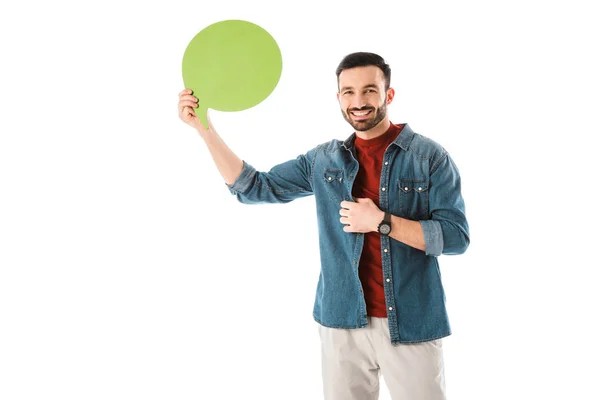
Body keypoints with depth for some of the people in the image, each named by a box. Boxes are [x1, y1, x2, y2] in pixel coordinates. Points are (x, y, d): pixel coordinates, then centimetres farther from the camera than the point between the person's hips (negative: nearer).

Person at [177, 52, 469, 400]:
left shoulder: (430, 156, -5)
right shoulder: (322, 160, 6)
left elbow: (457, 237, -10)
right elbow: (254, 187, 6)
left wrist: (382, 222, -19)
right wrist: (204, 127, -2)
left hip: (411, 325, -2)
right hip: (342, 322, 3)